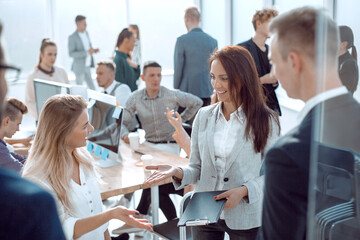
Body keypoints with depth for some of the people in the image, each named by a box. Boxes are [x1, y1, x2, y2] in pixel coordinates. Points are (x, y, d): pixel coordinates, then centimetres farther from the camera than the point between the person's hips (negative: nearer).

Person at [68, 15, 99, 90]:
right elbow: (71, 54, -21)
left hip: (87, 66, 7)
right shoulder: (72, 37, -17)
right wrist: (86, 52, -28)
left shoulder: (86, 32, 6)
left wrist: (94, 50, -3)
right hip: (79, 67, -7)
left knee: (92, 88, 11)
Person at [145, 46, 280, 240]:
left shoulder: (266, 121, -8)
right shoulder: (204, 116, 3)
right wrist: (178, 172, -14)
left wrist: (244, 191, -20)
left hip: (245, 219, -3)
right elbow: (197, 168, 6)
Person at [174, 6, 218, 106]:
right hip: (207, 91, 3)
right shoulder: (213, 41, 3)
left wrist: (176, 91, 5)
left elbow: (178, 70, -6)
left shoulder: (181, 40, -8)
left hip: (187, 91, -3)